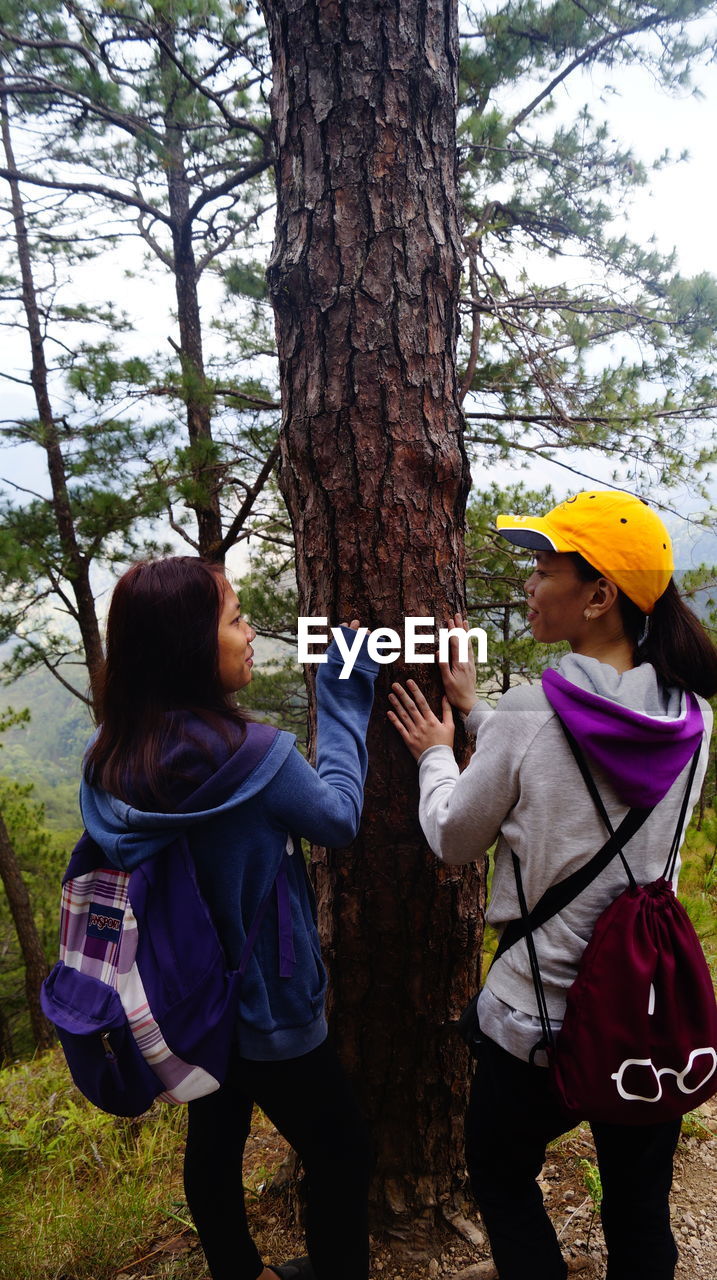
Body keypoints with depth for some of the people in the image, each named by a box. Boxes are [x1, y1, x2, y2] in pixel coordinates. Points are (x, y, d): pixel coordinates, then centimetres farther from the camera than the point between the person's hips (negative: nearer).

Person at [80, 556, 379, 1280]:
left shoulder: (111, 760, -10)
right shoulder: (249, 755, -31)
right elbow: (337, 818, -14)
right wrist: (343, 703, -8)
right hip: (265, 1010, -7)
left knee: (214, 1142, 26)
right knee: (341, 1156, 14)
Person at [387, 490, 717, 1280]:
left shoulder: (528, 715, -23)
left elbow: (454, 840, -7)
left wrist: (435, 754, 10)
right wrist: (475, 713, 15)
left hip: (540, 1015, -5)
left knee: (499, 1172, 23)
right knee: (641, 1215, 24)